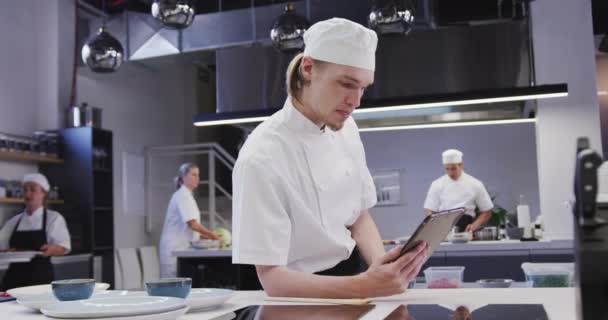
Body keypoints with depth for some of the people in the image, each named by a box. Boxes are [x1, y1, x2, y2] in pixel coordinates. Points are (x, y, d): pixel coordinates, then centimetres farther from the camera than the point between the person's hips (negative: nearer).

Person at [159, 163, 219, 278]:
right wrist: (212, 235, -11)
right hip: (175, 248, -9)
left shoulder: (187, 196, 15)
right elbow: (192, 224, -20)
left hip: (182, 247, 9)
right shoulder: (182, 195, -12)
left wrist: (209, 237, 9)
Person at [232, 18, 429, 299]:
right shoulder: (261, 158, -21)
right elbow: (271, 278, -20)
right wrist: (365, 286, -32)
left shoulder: (346, 129, 0)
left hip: (356, 274, 6)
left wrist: (383, 268, -12)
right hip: (303, 294, -6)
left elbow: (360, 218, 7)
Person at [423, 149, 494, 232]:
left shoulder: (475, 185, 8)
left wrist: (474, 225, -5)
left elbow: (486, 212, 13)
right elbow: (429, 211, 8)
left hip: (465, 230, 0)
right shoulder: (436, 185, 8)